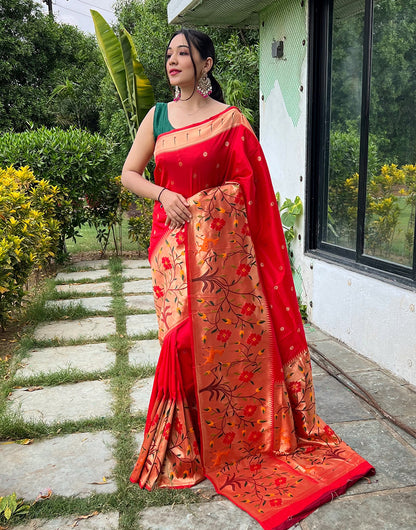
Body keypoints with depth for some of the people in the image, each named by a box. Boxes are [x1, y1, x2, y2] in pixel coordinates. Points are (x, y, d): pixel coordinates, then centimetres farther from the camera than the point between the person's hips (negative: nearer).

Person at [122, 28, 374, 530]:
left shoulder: (230, 119, 2)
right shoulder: (157, 116, 10)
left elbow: (247, 184, 2)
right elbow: (128, 174, 11)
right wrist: (164, 194, -7)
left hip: (221, 243, -2)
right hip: (174, 243, 2)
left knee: (229, 330, 1)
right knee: (183, 335, 2)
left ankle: (241, 435, 22)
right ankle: (187, 441, 20)